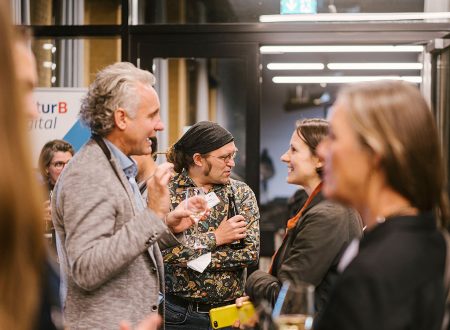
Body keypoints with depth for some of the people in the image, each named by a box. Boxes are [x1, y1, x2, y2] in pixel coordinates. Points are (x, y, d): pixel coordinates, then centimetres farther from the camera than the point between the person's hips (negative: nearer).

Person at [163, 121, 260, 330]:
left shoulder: (241, 193, 3)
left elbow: (251, 251, -9)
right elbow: (165, 249, -19)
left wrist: (190, 258, -13)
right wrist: (216, 237, -12)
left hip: (229, 312, 2)